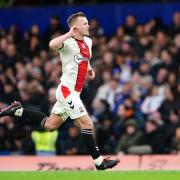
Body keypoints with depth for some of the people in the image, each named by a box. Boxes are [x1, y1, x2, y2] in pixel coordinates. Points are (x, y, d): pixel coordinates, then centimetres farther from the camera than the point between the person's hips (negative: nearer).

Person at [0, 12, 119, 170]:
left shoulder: (88, 41, 10)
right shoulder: (67, 42, -16)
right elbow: (52, 45, -40)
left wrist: (89, 68, 12)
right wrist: (69, 34, -33)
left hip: (74, 92, 9)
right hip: (67, 90, -9)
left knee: (49, 125, 15)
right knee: (87, 123, -10)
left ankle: (17, 111, 27)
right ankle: (99, 161, -4)